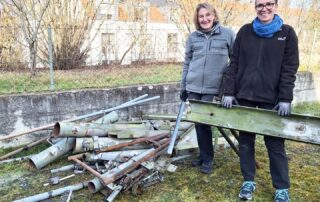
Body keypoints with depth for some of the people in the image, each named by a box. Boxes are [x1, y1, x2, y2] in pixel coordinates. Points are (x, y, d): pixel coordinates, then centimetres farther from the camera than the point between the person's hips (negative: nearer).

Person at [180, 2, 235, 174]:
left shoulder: (227, 34, -1)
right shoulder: (193, 37, 8)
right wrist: (183, 87, 13)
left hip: (212, 87, -3)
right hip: (193, 87, 4)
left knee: (204, 121, -4)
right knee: (198, 121, 9)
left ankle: (207, 158, 14)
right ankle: (204, 155, 26)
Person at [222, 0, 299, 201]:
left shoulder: (287, 32, 2)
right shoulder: (245, 31, 6)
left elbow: (289, 69, -3)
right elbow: (234, 63, 4)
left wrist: (285, 99, -11)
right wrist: (229, 92, -4)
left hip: (271, 97, -2)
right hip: (245, 95, 2)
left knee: (275, 142, 3)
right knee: (245, 139, 8)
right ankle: (248, 181, 23)